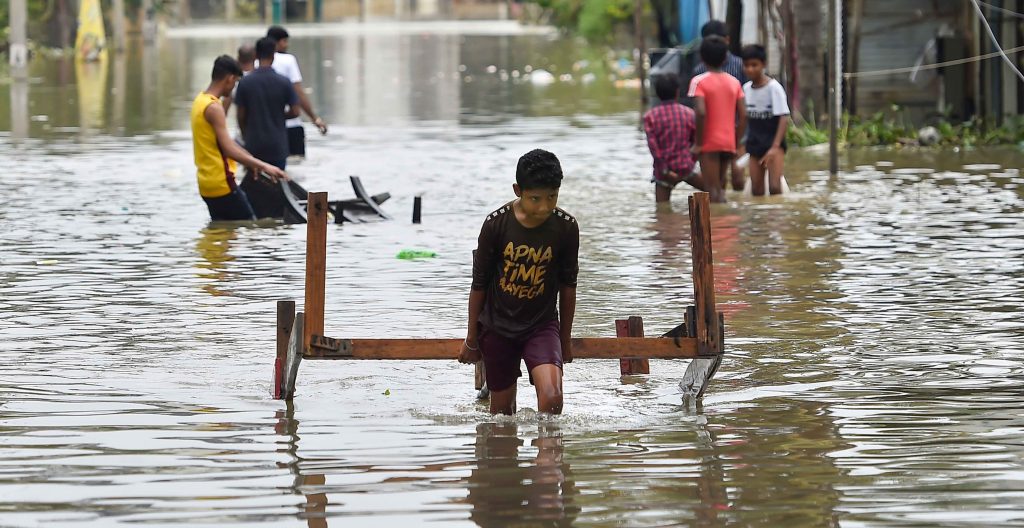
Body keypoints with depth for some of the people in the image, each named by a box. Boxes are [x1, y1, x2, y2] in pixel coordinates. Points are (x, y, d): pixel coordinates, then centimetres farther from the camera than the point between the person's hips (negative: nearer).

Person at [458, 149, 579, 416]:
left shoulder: (566, 227, -11)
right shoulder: (496, 224, -15)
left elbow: (567, 284, 3)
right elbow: (479, 283, -3)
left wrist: (566, 338, 10)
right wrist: (471, 338, 4)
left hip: (542, 324, 0)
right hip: (497, 326, 0)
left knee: (552, 397, -22)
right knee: (502, 408, 8)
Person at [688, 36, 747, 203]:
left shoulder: (699, 81, -7)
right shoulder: (734, 82, 8)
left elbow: (701, 113, -20)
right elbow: (743, 116, 4)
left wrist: (698, 143, -12)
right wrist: (736, 144, 12)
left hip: (709, 144, -5)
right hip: (729, 144, 5)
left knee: (712, 191, -5)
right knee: (720, 189, 17)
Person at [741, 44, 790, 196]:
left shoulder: (774, 87, -12)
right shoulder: (746, 88, 5)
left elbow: (784, 118, -16)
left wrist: (775, 146, -25)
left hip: (774, 144, -6)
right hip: (754, 145, 6)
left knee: (774, 186, -18)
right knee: (756, 189, 6)